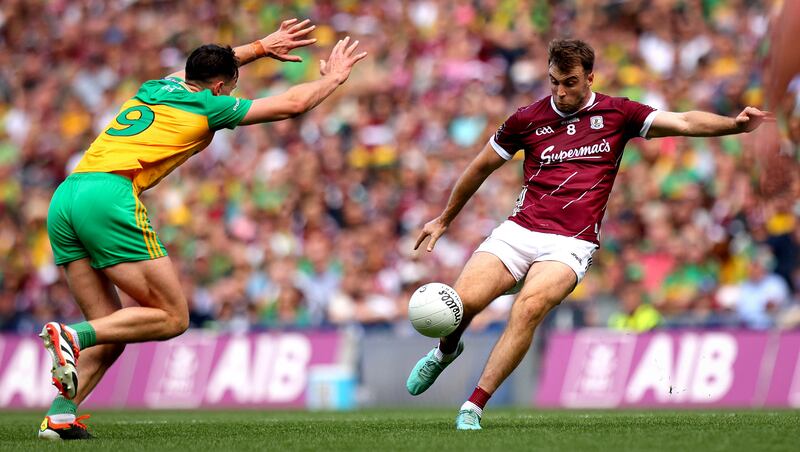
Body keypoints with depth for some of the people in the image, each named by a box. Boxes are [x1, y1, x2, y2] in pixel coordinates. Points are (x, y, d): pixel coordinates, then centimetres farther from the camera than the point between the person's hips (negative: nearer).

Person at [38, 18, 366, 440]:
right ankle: (72, 337, -22)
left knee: (111, 330, 10)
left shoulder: (157, 88, 28)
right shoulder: (209, 105, 9)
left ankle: (60, 416, -8)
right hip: (111, 195, -8)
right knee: (172, 318, -2)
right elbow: (292, 103, 18)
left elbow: (209, 66, 51)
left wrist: (262, 46, 59)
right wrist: (333, 77, 35)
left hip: (64, 198, 8)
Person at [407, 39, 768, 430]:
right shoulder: (528, 119, 8)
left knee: (528, 309, -30)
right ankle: (446, 350, 20)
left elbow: (684, 122, -1)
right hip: (518, 231, 2)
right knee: (462, 302, -18)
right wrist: (445, 219, 29)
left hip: (571, 243, -2)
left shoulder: (616, 114, 6)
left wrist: (734, 124, -19)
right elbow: (482, 166, 21)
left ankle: (474, 407, -24)